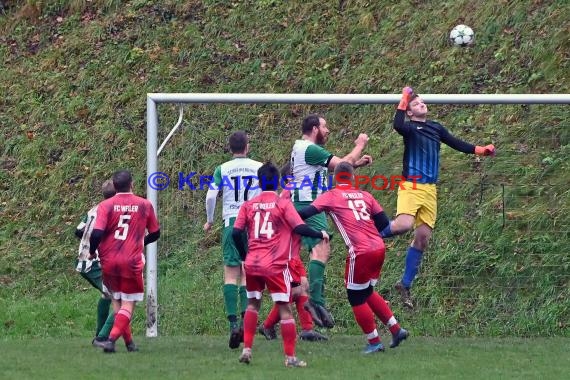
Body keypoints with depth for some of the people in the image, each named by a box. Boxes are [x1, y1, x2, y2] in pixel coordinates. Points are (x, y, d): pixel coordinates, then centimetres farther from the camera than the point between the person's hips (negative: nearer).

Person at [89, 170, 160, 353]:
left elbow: (97, 234, -15)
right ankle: (112, 338, -17)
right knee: (128, 304, 4)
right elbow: (155, 234, 14)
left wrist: (92, 251, 4)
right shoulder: (145, 205, 2)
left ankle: (129, 341, 22)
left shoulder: (105, 205, -4)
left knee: (116, 300, 19)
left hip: (108, 262, 1)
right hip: (132, 262, -1)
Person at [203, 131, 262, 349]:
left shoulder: (222, 169, 3)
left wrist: (209, 220, 12)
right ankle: (245, 320, -8)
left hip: (231, 223, -1)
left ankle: (233, 322, -12)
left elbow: (211, 196, -3)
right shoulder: (258, 168, 3)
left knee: (231, 275, 0)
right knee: (248, 275, 4)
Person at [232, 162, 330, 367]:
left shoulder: (248, 205, 6)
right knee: (285, 309, 2)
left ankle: (246, 349, 12)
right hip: (276, 265, -3)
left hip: (252, 264, 3)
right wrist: (320, 234, 3)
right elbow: (299, 228, -13)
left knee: (253, 304, 21)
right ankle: (290, 357, 1)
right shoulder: (283, 204, -3)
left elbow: (236, 233, 1)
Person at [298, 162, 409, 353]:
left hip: (360, 253, -6)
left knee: (357, 298, 9)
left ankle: (374, 342, 13)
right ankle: (396, 329, 20)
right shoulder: (365, 196, 15)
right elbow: (383, 222, 15)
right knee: (367, 292, 24)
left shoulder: (331, 196, 2)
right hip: (379, 248, 6)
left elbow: (307, 212, -8)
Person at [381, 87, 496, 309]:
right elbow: (398, 126, -26)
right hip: (411, 187, -6)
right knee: (404, 224, -30)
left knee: (422, 239, 6)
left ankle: (405, 285, 15)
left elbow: (456, 144, 25)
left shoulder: (436, 128, 16)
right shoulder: (410, 128, -3)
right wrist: (404, 101, -21)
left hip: (430, 190, 6)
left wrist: (480, 150, 17)